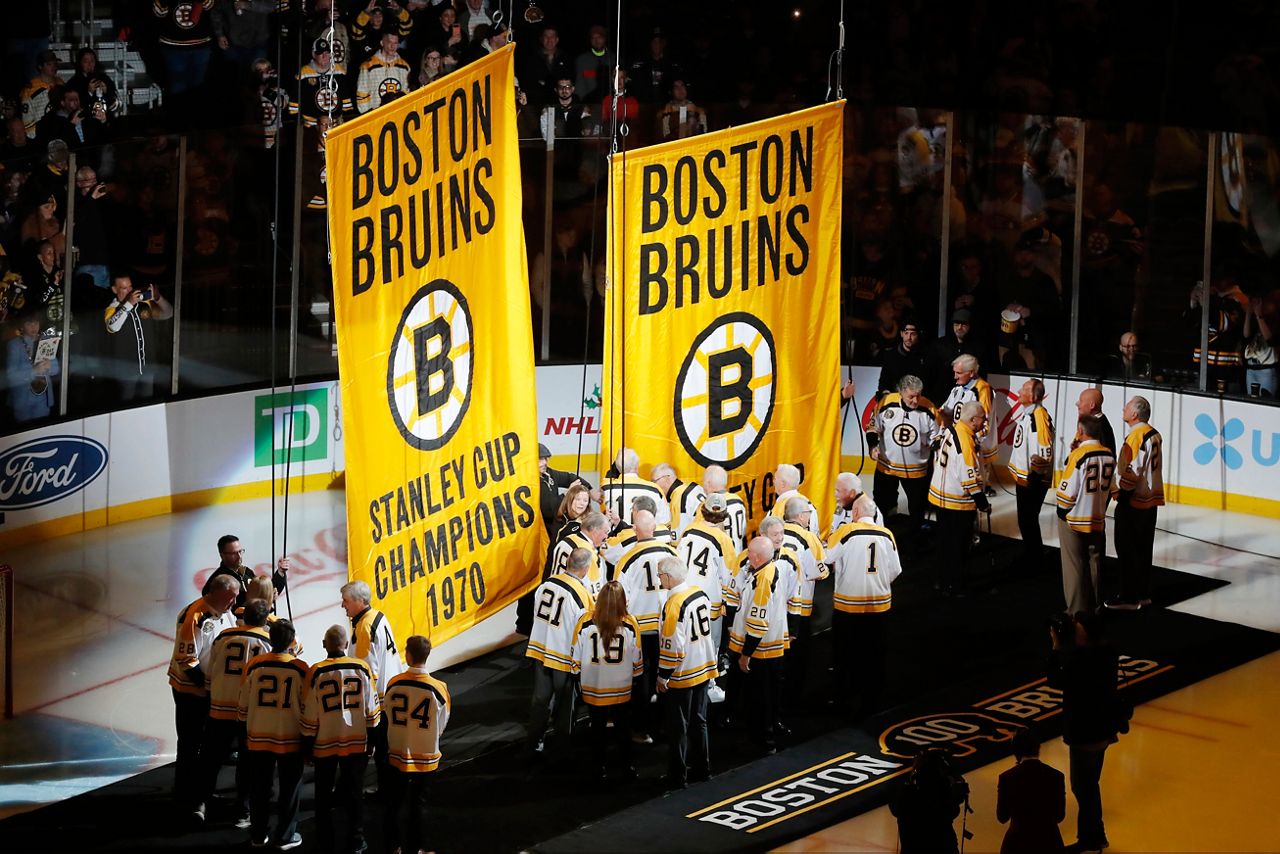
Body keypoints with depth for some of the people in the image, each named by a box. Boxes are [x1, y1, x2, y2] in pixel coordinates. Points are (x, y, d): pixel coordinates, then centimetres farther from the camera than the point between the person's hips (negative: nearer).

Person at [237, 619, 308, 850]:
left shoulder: (254, 665, -8)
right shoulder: (300, 669, -13)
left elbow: (243, 703, 1)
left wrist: (244, 723, 19)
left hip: (258, 737, 2)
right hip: (290, 738, -2)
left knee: (259, 788, 15)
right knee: (290, 788, 12)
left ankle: (258, 835, 23)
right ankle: (285, 837, 17)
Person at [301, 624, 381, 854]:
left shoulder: (316, 673, -12)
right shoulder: (362, 669, -7)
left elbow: (309, 715, -7)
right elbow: (372, 711, -1)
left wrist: (307, 746, 4)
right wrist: (372, 740, 11)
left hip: (325, 743, -1)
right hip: (357, 742, 1)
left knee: (324, 794, 15)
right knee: (353, 792, 13)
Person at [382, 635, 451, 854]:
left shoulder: (393, 684, -14)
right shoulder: (438, 689, -18)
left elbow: (388, 715, 1)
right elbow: (442, 725, -4)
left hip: (397, 754, 1)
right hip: (426, 757, -1)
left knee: (393, 803, 17)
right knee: (419, 804, 14)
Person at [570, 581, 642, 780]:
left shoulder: (585, 622, -17)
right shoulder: (630, 624, -15)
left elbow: (576, 657, -5)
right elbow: (637, 660, -3)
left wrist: (578, 676, 12)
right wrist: (636, 679, 14)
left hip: (593, 688, 0)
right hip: (622, 689, 0)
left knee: (598, 729, 18)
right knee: (623, 730, 17)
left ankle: (599, 769, 25)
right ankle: (624, 768, 25)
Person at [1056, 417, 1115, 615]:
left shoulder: (1078, 455, -21)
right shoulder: (1109, 455, -4)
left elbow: (1067, 491, -16)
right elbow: (1109, 487, 7)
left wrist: (1062, 511, -1)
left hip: (1073, 520, -5)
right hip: (1098, 519, 5)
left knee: (1075, 567, 4)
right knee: (1095, 564, 16)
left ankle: (1077, 610, 8)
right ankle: (1096, 605, 23)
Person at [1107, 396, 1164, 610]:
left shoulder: (1135, 437, -20)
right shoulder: (1154, 434, 8)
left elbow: (1131, 473, -22)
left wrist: (1119, 490, -8)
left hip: (1132, 503, -9)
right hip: (1151, 501, 9)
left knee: (1127, 549, -2)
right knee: (1143, 549, 15)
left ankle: (1129, 597, 1)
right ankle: (1143, 593, 22)